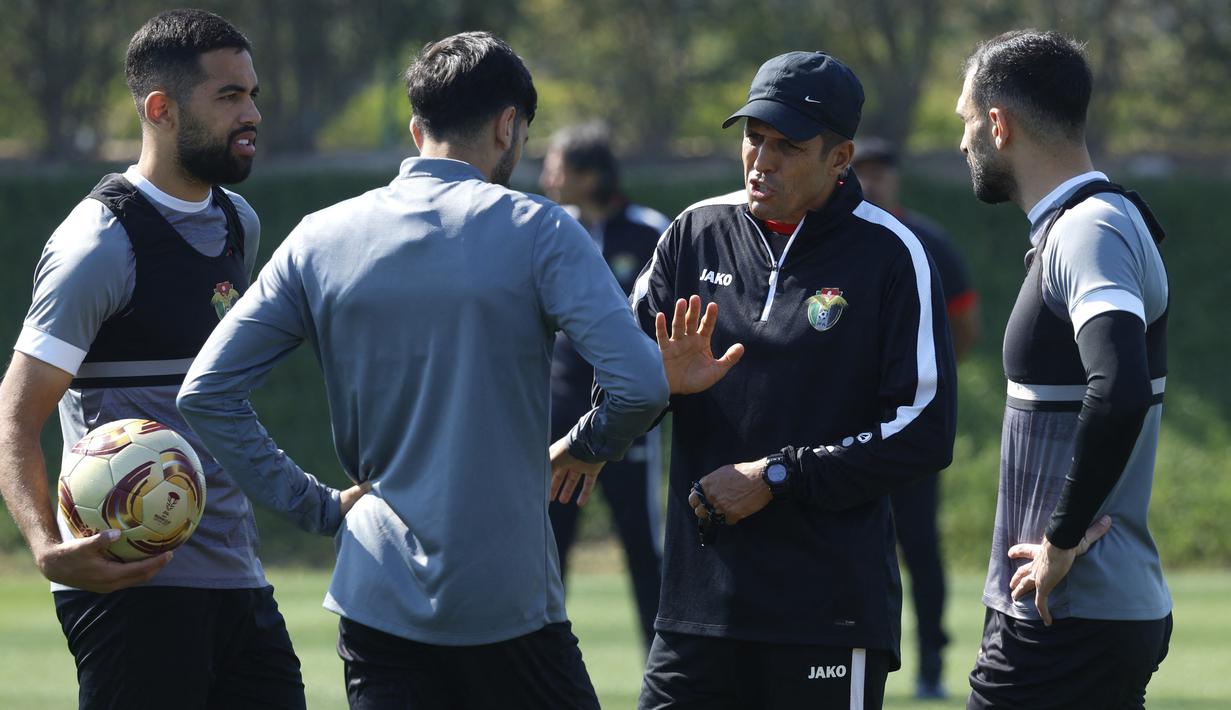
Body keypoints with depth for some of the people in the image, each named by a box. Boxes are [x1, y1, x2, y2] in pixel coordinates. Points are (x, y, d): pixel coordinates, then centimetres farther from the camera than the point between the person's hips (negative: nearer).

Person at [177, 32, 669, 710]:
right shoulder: (535, 229, -5)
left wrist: (312, 506, 6)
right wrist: (585, 448, 6)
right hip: (509, 601, -3)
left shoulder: (320, 238, 6)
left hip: (377, 600, 3)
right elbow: (641, 380, -14)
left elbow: (206, 391, 2)